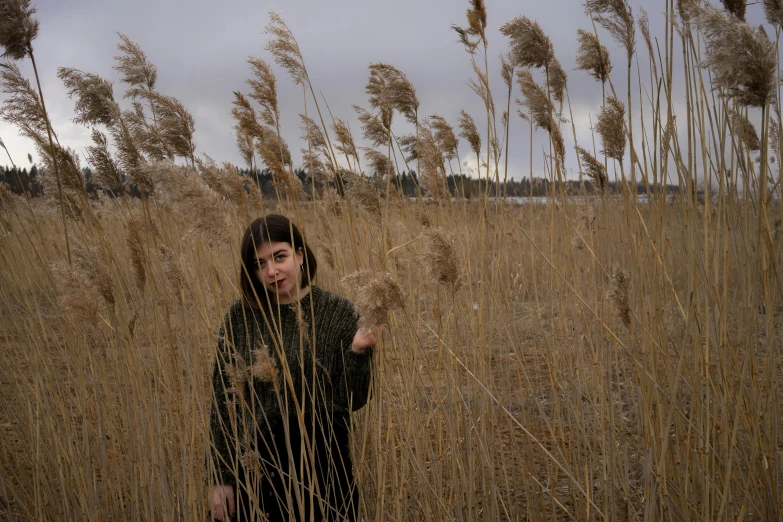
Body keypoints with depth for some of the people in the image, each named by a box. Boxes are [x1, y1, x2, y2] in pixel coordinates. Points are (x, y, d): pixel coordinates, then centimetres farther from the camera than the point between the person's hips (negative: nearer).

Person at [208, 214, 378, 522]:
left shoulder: (336, 312, -6)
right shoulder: (240, 316, -3)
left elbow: (351, 402, -7)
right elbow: (222, 400, 2)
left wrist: (358, 351, -23)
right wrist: (221, 478, 1)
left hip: (320, 468, -1)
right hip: (252, 470, 1)